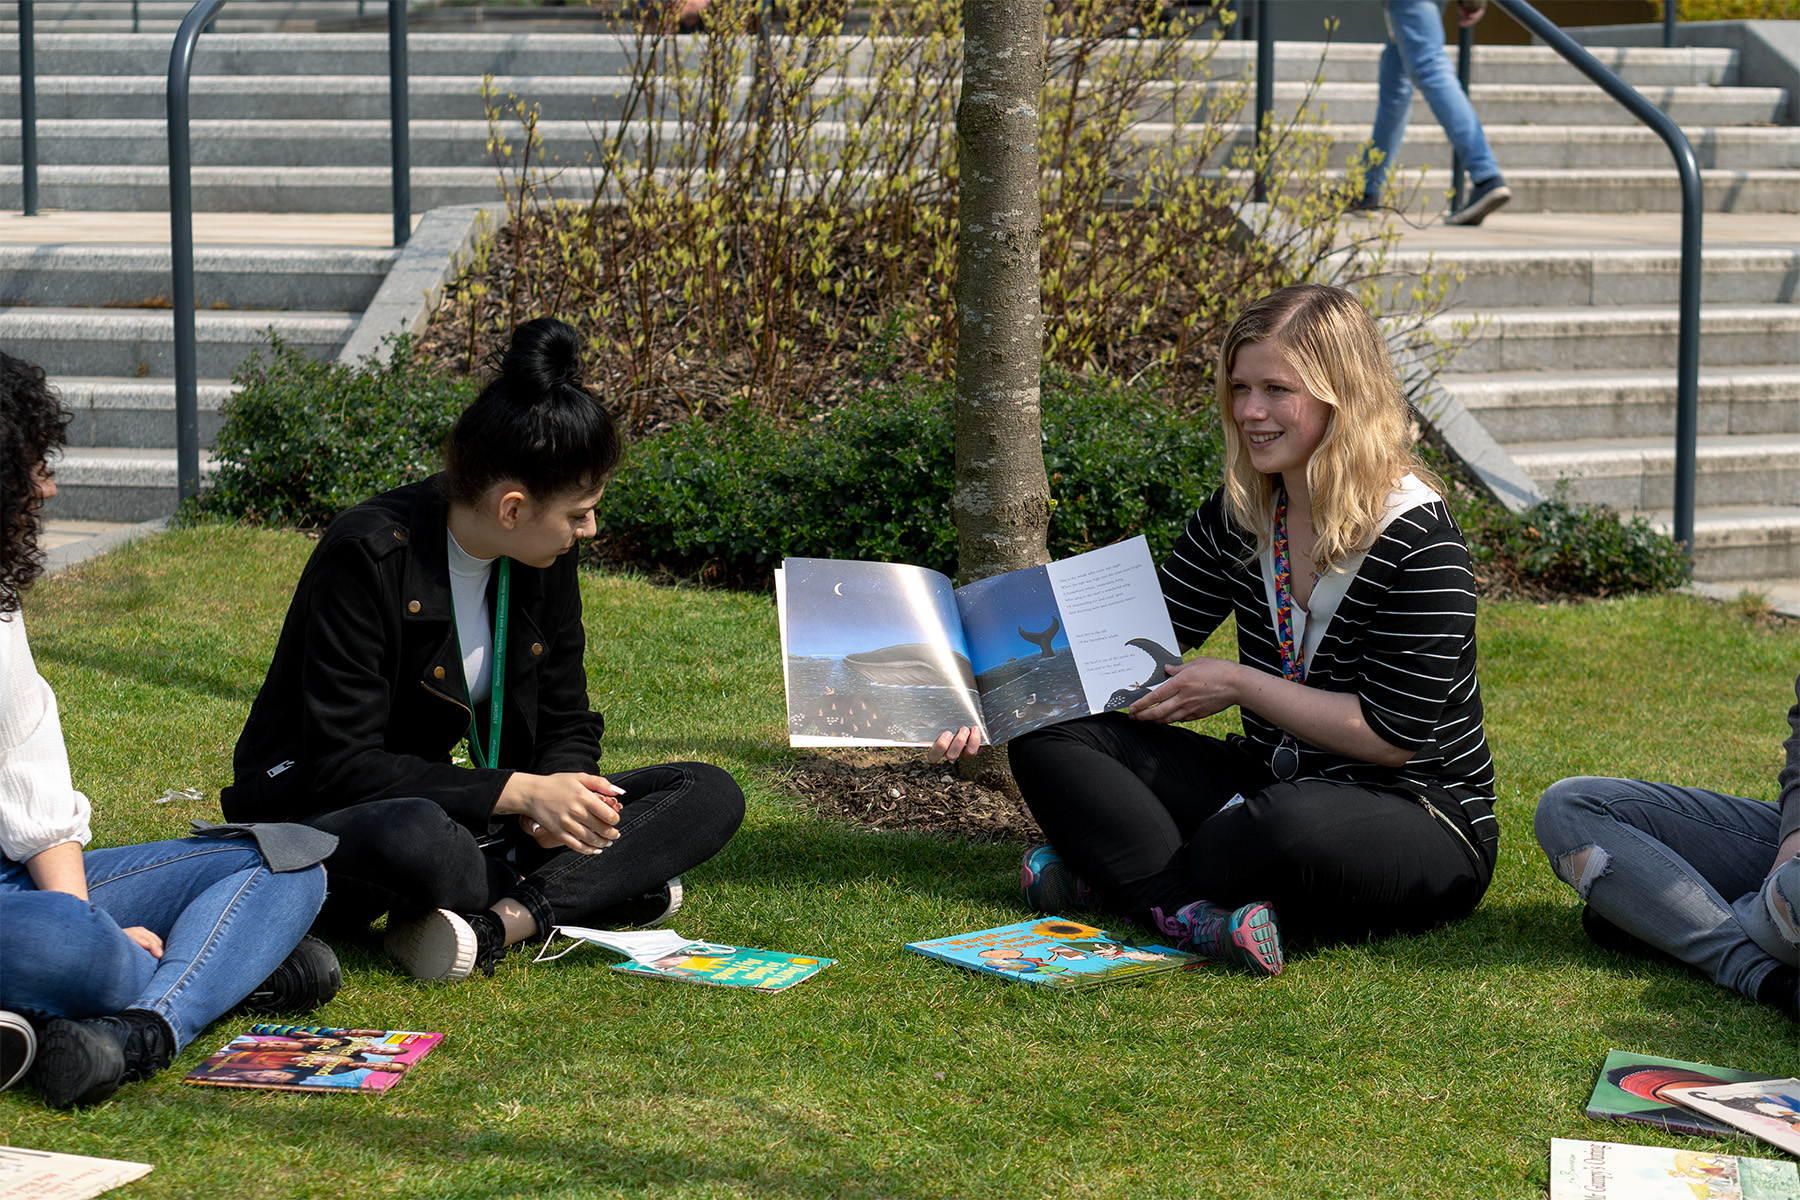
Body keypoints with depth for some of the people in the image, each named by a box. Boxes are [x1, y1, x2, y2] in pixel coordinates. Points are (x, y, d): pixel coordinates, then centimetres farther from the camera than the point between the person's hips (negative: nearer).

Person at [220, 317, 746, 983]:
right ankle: (585, 895, -19)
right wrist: (520, 792, -29)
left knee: (710, 795, -9)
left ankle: (504, 918, -27)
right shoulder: (368, 557, -20)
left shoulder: (544, 561, 1)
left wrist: (557, 800, -17)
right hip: (317, 819, -7)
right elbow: (341, 766, -24)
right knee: (418, 839, -45)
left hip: (461, 819, 8)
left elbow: (567, 728, 8)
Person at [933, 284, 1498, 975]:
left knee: (1292, 828, -42)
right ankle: (1192, 912, -28)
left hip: (1419, 821, -7)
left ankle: (1111, 875, -15)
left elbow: (1395, 734, -18)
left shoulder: (1418, 542, -17)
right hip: (1270, 786, 7)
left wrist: (1239, 685, -14)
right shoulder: (1239, 517, 3)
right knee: (1049, 737, -8)